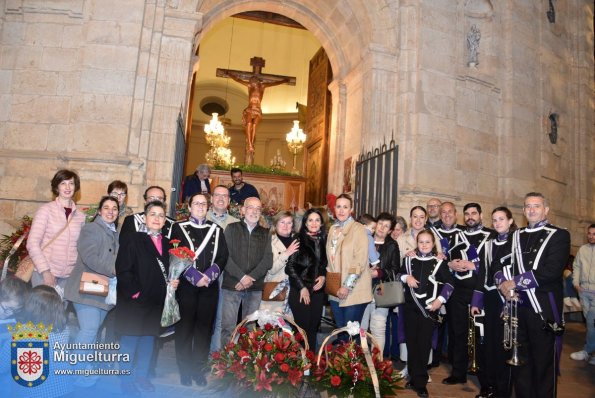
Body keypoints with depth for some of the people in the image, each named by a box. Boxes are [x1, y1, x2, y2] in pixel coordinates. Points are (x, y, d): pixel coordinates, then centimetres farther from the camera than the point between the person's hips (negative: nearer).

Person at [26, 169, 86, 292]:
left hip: (69, 276, 2)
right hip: (45, 273, -2)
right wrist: (45, 271, -12)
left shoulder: (81, 216, 6)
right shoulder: (46, 210, -2)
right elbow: (32, 243, -5)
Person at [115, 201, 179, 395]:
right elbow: (122, 269, -13)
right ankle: (126, 380, 21)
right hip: (134, 301, -5)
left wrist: (172, 282, -1)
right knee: (130, 340, 6)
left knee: (149, 339, 15)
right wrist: (134, 292, -16)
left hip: (156, 301, 6)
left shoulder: (166, 243, 8)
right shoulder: (134, 239, -9)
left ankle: (142, 376, 30)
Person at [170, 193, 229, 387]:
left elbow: (223, 257, 6)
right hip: (186, 285, -2)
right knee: (185, 328, 4)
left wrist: (209, 275, -10)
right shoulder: (179, 228, 4)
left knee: (204, 328, 7)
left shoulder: (216, 230, 12)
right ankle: (185, 371, 16)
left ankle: (199, 369, 19)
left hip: (210, 286, 2)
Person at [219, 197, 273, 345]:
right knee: (228, 326, 0)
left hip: (255, 288, 2)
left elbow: (268, 260, 1)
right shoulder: (231, 228, 5)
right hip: (232, 285, -2)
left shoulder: (265, 233, 11)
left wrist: (251, 278, -10)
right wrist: (242, 276, -12)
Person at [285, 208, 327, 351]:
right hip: (300, 291, -4)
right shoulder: (298, 240, -6)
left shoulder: (323, 241, 8)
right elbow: (290, 266, -7)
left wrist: (323, 277, -1)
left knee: (314, 327, 8)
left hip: (318, 290, 4)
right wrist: (302, 287, -8)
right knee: (303, 327, -3)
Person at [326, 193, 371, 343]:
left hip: (354, 291, -6)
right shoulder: (333, 229, 12)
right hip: (335, 290, 6)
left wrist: (347, 286, -17)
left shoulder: (358, 229, -8)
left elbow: (360, 261, -14)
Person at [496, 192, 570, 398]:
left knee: (544, 362, 3)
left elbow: (551, 271, -13)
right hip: (517, 306, 5)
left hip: (544, 309, -4)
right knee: (519, 360, 13)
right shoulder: (515, 236, 15)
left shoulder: (559, 235, 0)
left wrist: (515, 281, -14)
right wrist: (502, 283, -7)